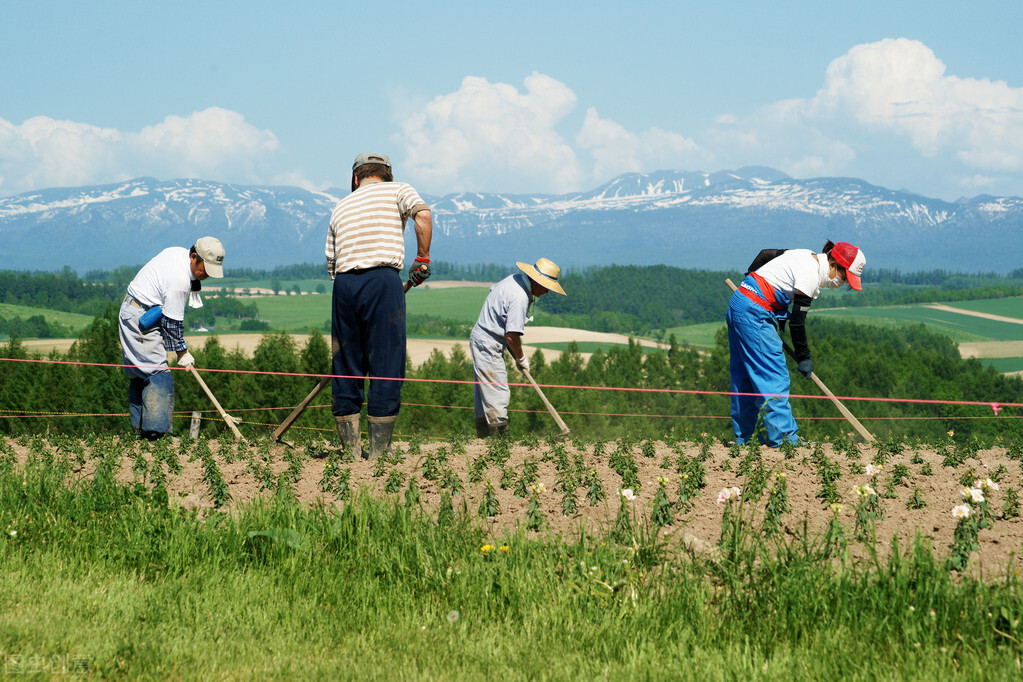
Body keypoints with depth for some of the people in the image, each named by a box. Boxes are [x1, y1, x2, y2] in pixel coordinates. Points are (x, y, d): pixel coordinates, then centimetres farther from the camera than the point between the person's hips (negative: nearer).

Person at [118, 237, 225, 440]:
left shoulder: (178, 252, 4)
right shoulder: (180, 280, -25)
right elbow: (173, 321, -18)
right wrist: (182, 352, -7)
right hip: (142, 319, -11)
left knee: (139, 374, 11)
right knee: (159, 373, -14)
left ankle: (139, 428, 14)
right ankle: (156, 432, -20)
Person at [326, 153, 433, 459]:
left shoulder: (341, 207, 24)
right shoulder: (398, 190, 14)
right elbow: (423, 216, -7)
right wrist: (422, 259, 2)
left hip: (344, 283, 4)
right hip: (383, 280, -4)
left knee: (346, 369, 9)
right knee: (386, 369, -1)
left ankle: (351, 453, 8)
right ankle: (378, 454, -3)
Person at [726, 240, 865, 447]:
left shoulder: (809, 257, 10)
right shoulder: (810, 275, -17)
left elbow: (765, 254, 21)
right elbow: (797, 320, -14)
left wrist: (752, 281, 32)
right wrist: (803, 357, -4)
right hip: (754, 313, -10)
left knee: (744, 377, 12)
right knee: (774, 376, -10)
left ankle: (742, 438, 16)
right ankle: (783, 437, -13)